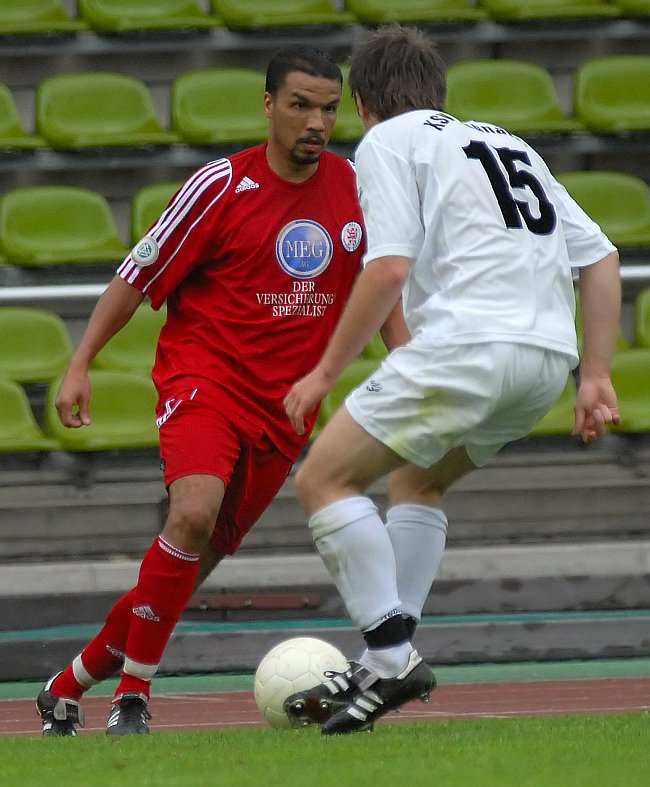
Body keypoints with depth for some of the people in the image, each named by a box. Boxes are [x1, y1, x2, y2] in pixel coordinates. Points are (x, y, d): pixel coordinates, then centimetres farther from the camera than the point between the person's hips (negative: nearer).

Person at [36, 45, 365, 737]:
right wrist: (80, 364, -8)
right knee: (194, 513, -29)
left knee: (200, 558, 4)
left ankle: (71, 684, 20)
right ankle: (132, 693, -17)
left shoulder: (355, 187, 2)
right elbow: (138, 276, -2)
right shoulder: (223, 186, -9)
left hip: (283, 405, 4)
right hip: (203, 374, -4)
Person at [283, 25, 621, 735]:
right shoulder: (508, 144, 28)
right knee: (417, 478, 28)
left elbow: (389, 268, -8)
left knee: (324, 478, 1)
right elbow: (601, 258, 22)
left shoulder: (388, 142, 7)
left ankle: (391, 655, -11)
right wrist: (594, 378, 21)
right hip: (548, 356, 8)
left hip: (467, 342, -8)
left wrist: (327, 370, -1)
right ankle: (385, 668, 19)